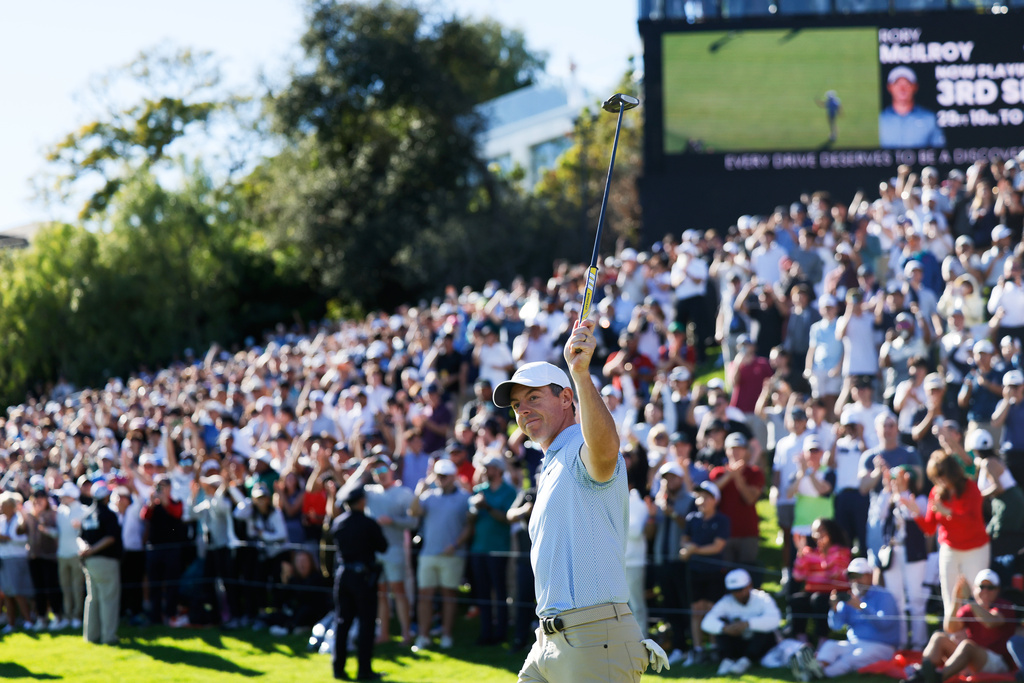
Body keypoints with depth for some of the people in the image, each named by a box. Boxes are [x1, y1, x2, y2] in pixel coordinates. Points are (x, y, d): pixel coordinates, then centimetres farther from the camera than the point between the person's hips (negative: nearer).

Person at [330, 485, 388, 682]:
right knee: (366, 623, 1)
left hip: (343, 575, 5)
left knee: (342, 621, 11)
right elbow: (383, 547, -6)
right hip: (363, 576, -5)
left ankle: (338, 667, 12)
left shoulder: (337, 522, 2)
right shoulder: (369, 524, -14)